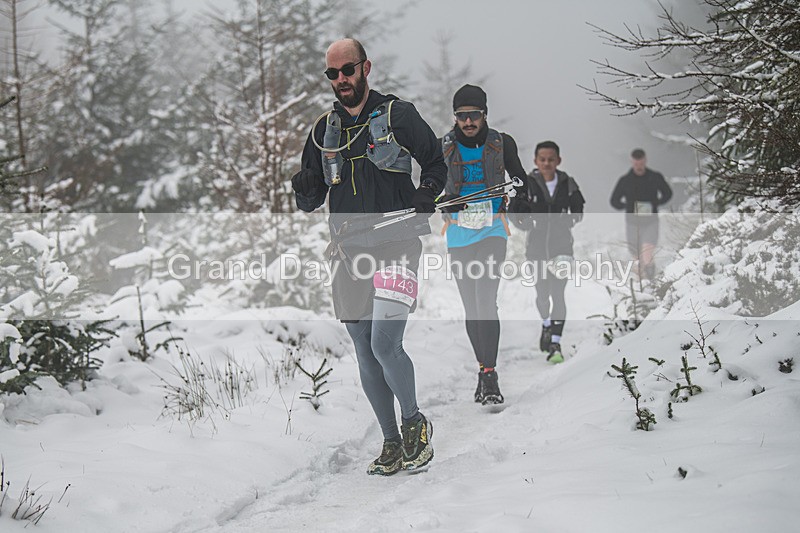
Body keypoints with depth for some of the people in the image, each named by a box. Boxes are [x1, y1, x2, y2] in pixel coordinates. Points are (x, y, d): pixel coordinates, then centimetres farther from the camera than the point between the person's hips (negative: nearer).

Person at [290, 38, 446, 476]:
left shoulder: (398, 115, 0)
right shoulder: (323, 131, 12)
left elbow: (436, 165, 8)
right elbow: (309, 202, 15)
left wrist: (420, 210, -6)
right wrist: (304, 185, -9)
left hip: (396, 246, -5)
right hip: (348, 253, 5)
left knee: (384, 344, -17)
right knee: (366, 357, 6)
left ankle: (415, 422, 6)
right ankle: (392, 442, 18)